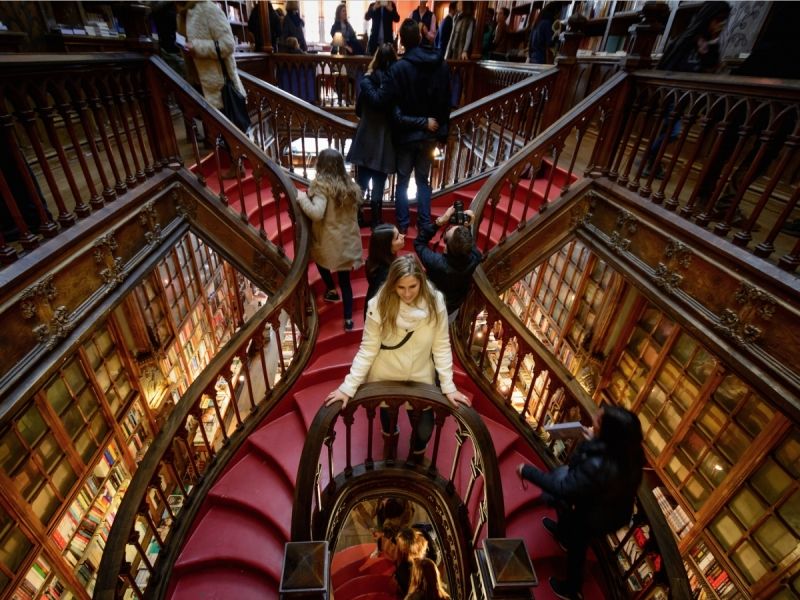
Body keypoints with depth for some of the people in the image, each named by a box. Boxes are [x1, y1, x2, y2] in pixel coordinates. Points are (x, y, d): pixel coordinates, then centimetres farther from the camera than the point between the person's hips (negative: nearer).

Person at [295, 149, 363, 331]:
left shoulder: (321, 185, -13)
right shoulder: (350, 185, 6)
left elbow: (316, 213, -26)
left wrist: (302, 198, -10)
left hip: (330, 241, -5)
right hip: (349, 241, 5)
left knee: (320, 260, 31)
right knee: (345, 281, 12)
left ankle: (331, 290, 34)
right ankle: (348, 319, 14)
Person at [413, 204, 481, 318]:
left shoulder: (436, 262, -45)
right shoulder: (474, 258, -34)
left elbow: (418, 243, -25)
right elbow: (469, 245, -7)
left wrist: (440, 221, -31)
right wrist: (467, 227, -21)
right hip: (453, 308, 4)